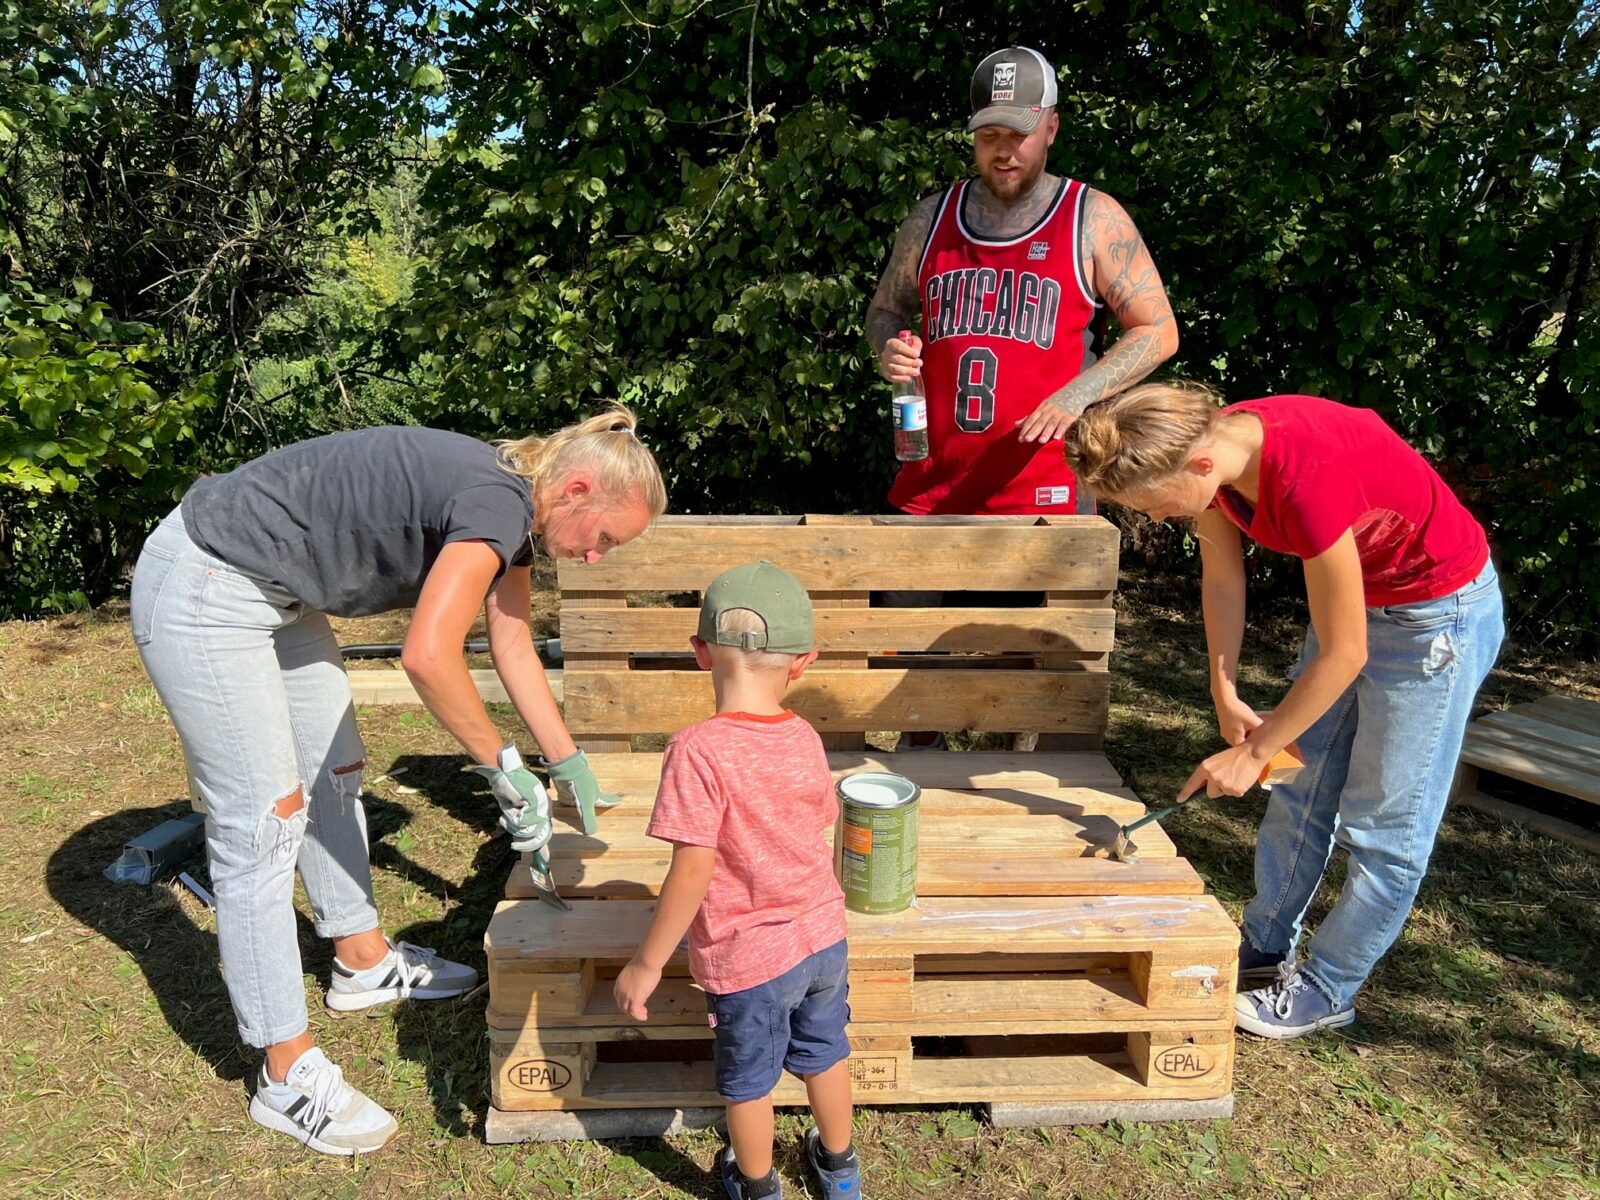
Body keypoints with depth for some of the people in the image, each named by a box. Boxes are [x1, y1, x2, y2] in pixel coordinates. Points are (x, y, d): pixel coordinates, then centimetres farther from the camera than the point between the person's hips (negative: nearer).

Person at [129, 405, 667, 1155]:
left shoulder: (509, 509, 4)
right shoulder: (501, 501, -25)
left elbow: (515, 651, 12)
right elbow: (428, 655, -33)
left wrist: (568, 764, 15)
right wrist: (505, 769, -21)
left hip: (272, 591, 10)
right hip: (203, 593, -10)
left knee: (335, 772, 18)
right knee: (263, 823, -4)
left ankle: (364, 961, 37)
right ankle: (287, 1076, 9)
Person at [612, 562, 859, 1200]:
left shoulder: (698, 750, -27)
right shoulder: (805, 739, -8)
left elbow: (693, 869, -28)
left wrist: (647, 963, -16)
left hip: (747, 957, -5)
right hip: (823, 933, 5)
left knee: (748, 1079, 21)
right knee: (824, 1050, 28)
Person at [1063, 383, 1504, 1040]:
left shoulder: (1306, 478, -39)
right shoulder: (1208, 445, -17)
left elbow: (1343, 655, -29)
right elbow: (1222, 579, -1)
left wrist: (1253, 751, -19)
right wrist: (1227, 698, 0)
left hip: (1438, 612, -8)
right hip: (1357, 591, 8)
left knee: (1383, 826, 4)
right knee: (1301, 790, 15)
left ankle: (1325, 991, 20)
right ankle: (1265, 949, 32)